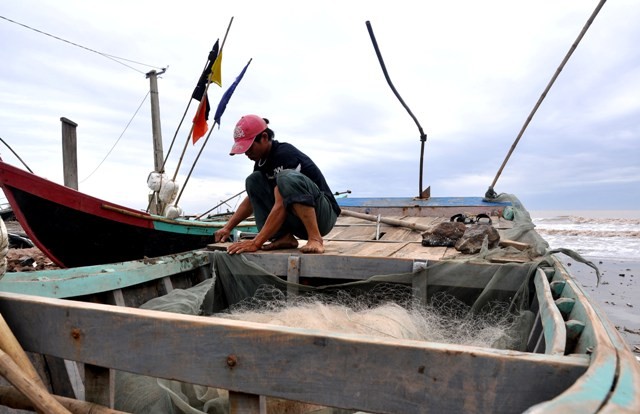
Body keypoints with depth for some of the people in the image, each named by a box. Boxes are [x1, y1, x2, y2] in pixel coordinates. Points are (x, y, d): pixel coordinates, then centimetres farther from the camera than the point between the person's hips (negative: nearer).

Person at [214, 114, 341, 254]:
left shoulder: (285, 154, -20)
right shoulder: (261, 161, 7)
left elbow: (281, 206, -28)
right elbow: (252, 198, 18)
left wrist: (256, 243, -30)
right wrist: (227, 228, 9)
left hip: (324, 214, -8)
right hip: (297, 221, 8)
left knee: (287, 178, -33)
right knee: (253, 181, -1)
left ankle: (315, 239, -27)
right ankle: (284, 237, -9)